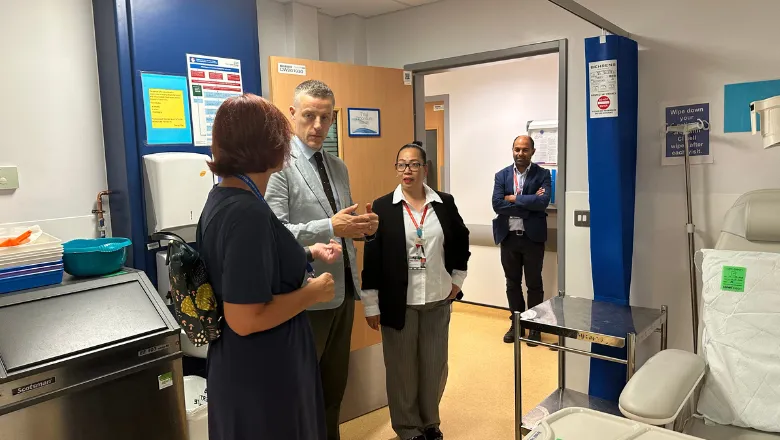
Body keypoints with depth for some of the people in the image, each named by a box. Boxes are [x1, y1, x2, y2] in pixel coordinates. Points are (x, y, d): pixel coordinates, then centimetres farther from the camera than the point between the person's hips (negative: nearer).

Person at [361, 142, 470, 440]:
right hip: (399, 303, -2)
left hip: (438, 300, 3)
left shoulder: (445, 203, 2)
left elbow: (462, 240, 17)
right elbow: (371, 257, -6)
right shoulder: (382, 207, -6)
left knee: (435, 366, 14)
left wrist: (458, 278, 11)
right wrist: (371, 305, -7)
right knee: (402, 368, 9)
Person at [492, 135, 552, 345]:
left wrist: (514, 198, -13)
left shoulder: (542, 174, -2)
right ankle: (516, 324, 26)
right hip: (508, 237, 3)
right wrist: (529, 204, -13)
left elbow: (543, 202, -19)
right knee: (512, 283, 13)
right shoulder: (501, 175, 4)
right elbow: (497, 205, -9)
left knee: (534, 284, 8)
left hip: (532, 237, -2)